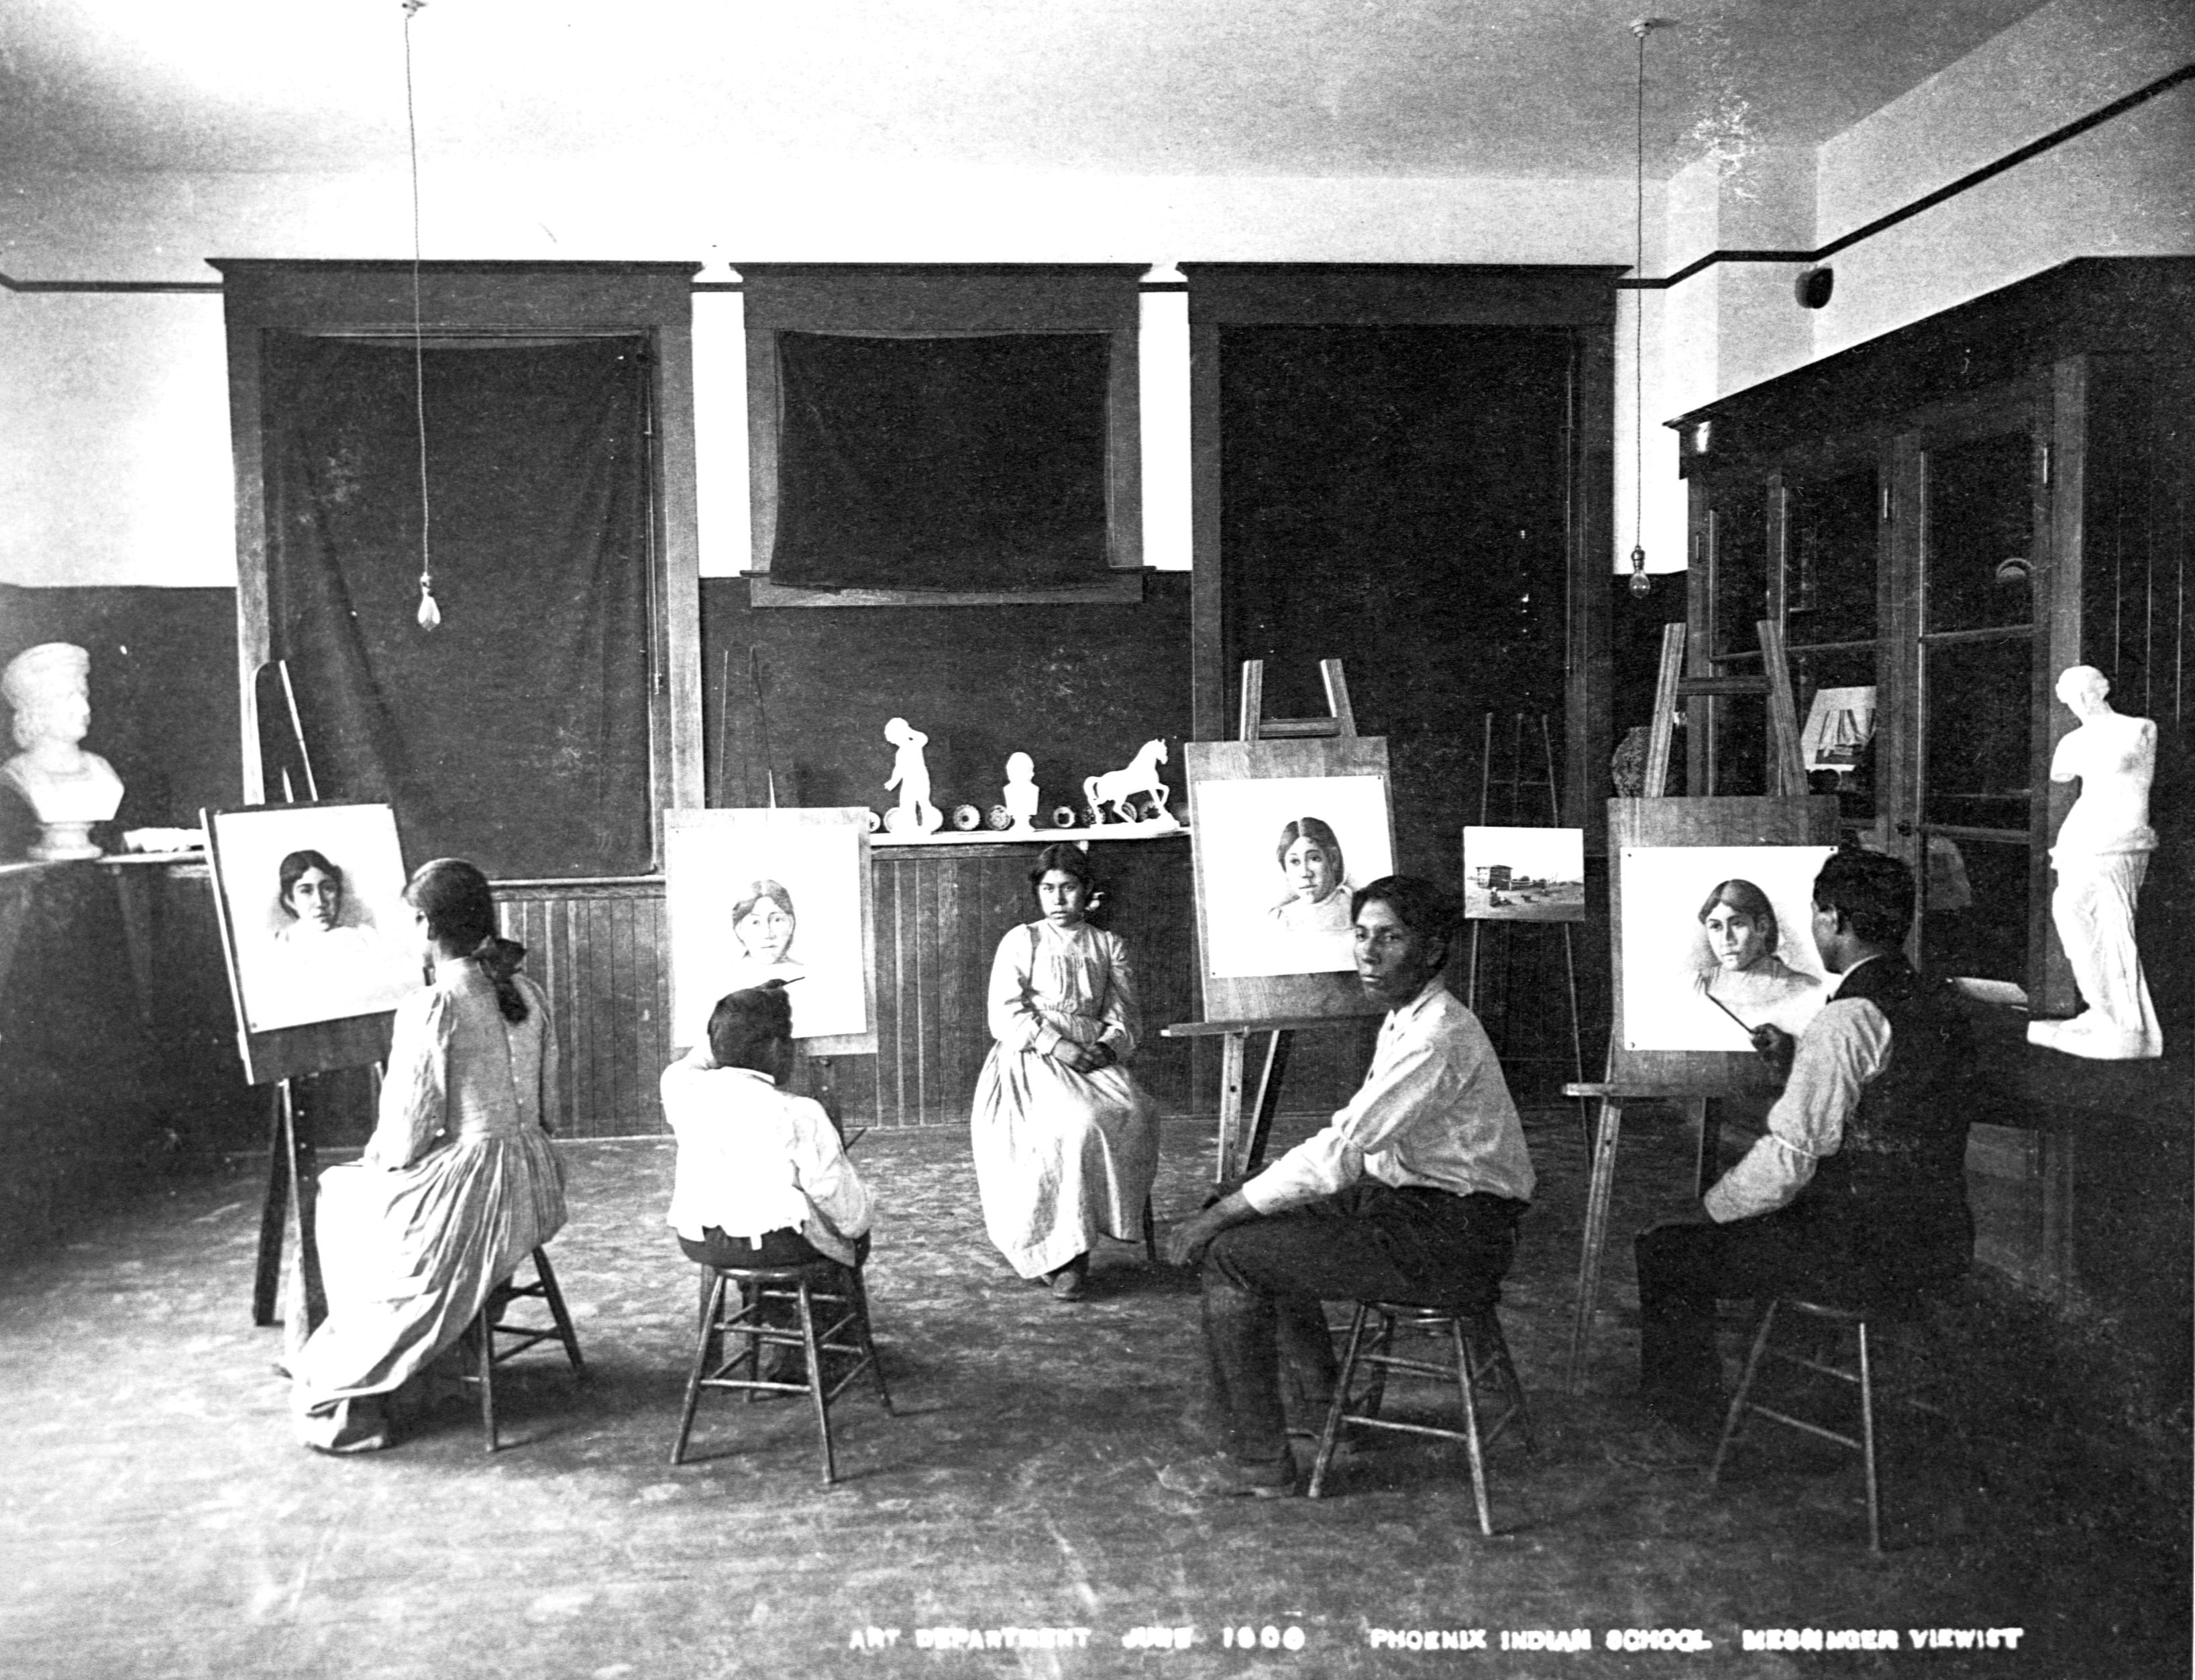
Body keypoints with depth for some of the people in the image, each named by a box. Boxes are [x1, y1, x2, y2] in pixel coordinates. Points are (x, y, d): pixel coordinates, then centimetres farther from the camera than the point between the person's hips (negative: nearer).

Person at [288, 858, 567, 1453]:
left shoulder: (429, 1009, -17)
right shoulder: (527, 993, 4)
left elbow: (406, 1137, -16)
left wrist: (376, 1157, 7)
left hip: (465, 1192, -7)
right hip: (534, 1187, 7)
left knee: (345, 1198, 22)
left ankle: (349, 1401, 32)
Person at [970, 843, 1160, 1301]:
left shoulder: (1109, 946, 18)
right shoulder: (1021, 941, 9)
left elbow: (1122, 1016, 13)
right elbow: (1005, 1015, -1)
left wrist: (1107, 1046, -10)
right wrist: (1057, 1045, -14)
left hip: (1093, 1059, 3)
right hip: (1031, 1058, -3)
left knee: (1134, 1114, -28)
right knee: (1079, 1122, -33)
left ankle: (1073, 1244, -22)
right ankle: (1062, 1248, -25)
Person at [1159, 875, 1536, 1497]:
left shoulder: (1437, 1037, -23)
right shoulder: (1404, 1020, 9)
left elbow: (1336, 1157, -26)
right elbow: (1352, 1135, 16)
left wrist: (1218, 1215, -19)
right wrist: (1233, 1204, 8)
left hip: (1452, 1238, -10)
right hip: (1410, 1202, 10)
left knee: (1231, 1254, -13)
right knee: (1261, 1223, 19)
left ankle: (1256, 1460, -2)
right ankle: (1320, 1401, 30)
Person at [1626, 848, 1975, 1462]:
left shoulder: (1846, 1021, -21)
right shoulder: (1937, 1001, 7)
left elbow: (1787, 1159, -22)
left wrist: (1711, 1209, -6)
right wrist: (1793, 1059, 14)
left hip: (1866, 1251, -9)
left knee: (1666, 1252, 4)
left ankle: (1685, 1429, 15)